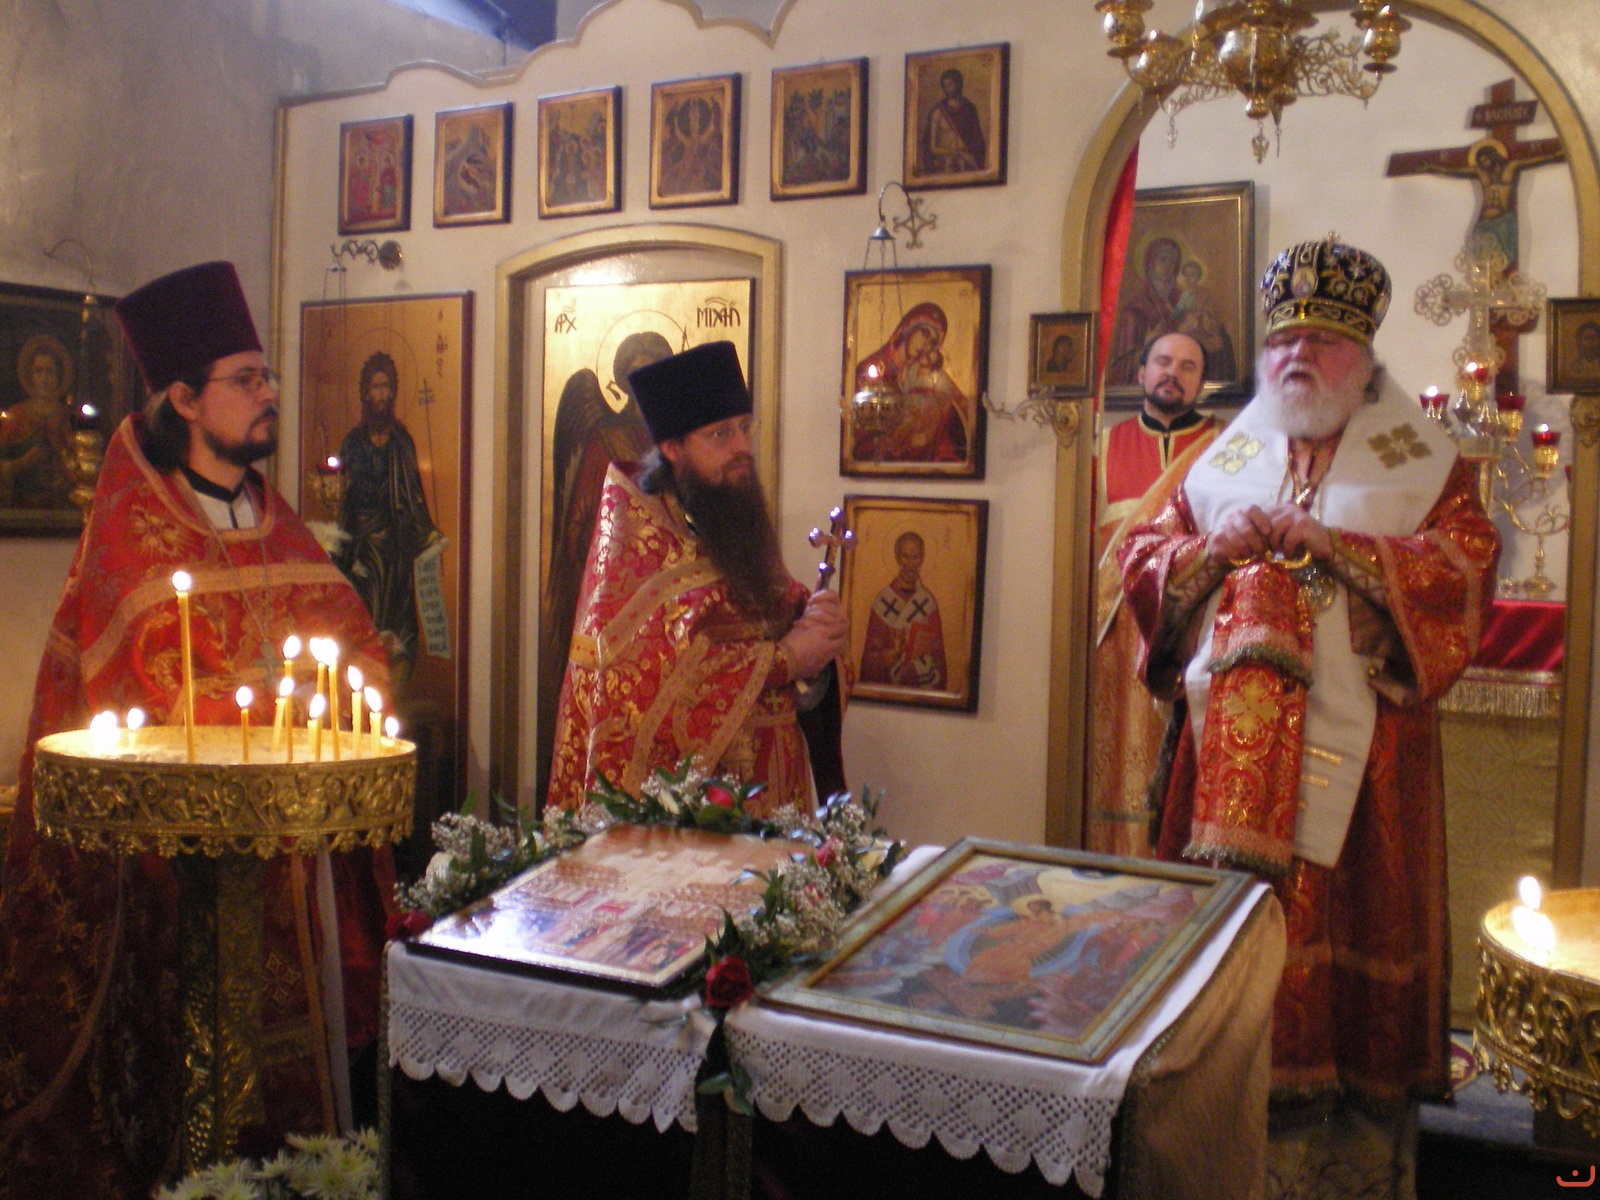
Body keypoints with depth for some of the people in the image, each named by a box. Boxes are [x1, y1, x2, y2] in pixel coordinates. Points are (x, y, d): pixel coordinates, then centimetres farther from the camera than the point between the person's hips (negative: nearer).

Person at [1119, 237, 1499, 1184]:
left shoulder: (1426, 467, 6)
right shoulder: (1224, 463, 15)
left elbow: (1464, 571, -9)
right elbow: (1142, 564, 11)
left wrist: (1328, 542, -16)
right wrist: (1211, 547, -9)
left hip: (1360, 750, -2)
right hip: (1231, 742, 2)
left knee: (1353, 919, 1)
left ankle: (1358, 1117, 16)